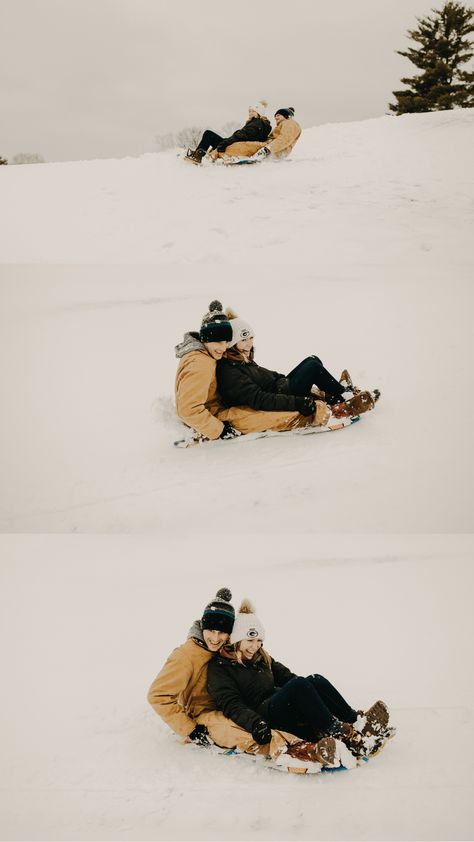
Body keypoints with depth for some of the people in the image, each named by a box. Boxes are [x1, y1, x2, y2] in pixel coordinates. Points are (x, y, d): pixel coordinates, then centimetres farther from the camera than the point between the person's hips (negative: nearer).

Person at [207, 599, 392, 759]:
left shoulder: (262, 659, 23)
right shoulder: (219, 667, -2)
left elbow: (285, 676, 20)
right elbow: (231, 704, -14)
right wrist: (255, 723, -32)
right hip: (263, 719, -8)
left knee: (316, 681, -18)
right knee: (299, 685, -31)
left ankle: (355, 721, -24)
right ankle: (341, 736, -37)